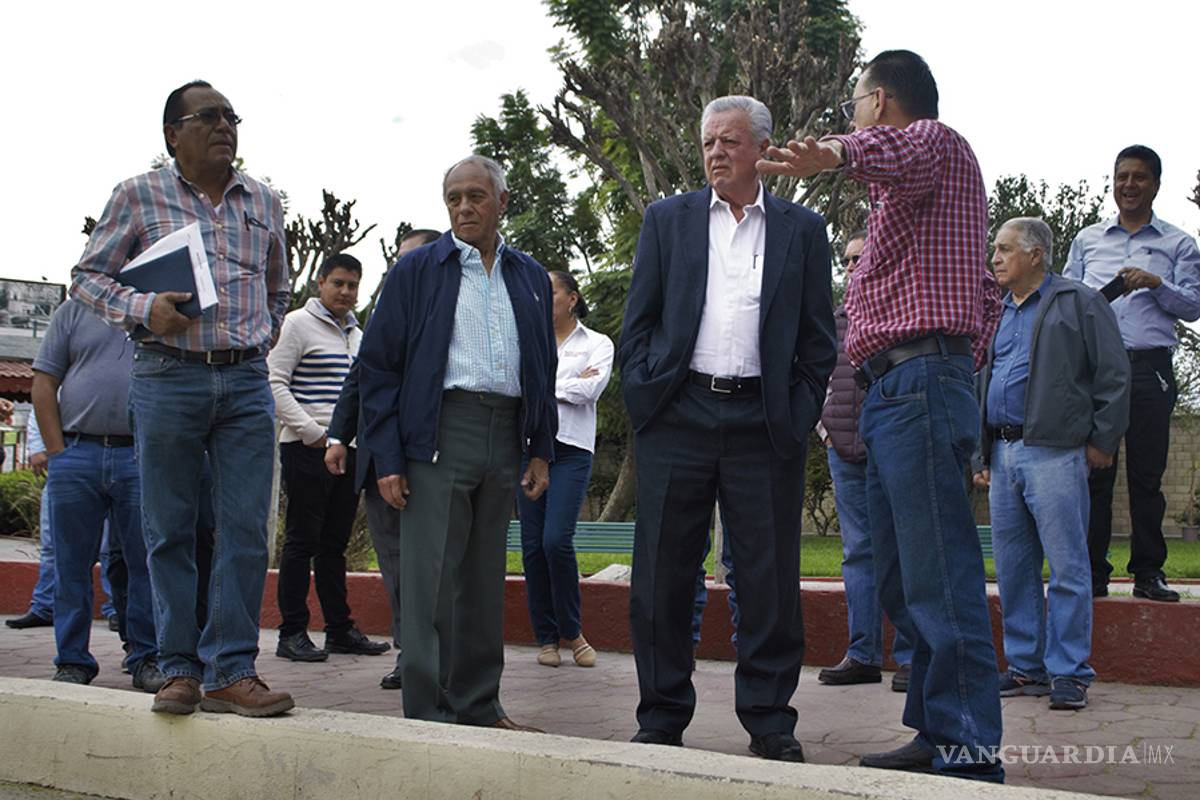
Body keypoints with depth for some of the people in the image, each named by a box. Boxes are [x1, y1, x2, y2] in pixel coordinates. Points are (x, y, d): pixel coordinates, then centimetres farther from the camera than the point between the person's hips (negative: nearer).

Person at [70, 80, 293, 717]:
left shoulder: (263, 201, 14)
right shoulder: (138, 196, 5)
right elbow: (88, 276, 5)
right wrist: (144, 309, -11)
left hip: (247, 383, 3)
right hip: (167, 378, -2)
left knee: (246, 529, -2)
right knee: (169, 531, 3)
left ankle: (231, 671, 3)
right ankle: (180, 669, 12)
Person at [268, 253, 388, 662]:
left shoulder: (356, 334, 20)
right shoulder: (298, 323, -2)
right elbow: (274, 382, -10)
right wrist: (310, 430, -16)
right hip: (306, 450, -7)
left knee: (335, 543, 10)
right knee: (302, 540, -4)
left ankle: (340, 629, 15)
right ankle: (292, 633, 1)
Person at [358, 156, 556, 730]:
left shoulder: (530, 277, 16)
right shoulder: (416, 271, 3)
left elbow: (544, 368, 18)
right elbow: (377, 365, 0)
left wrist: (541, 450, 10)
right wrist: (387, 458, -8)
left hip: (505, 438, 4)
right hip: (440, 432, -4)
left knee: (485, 578, 11)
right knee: (432, 579, -5)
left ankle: (478, 704, 20)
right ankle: (428, 713, 2)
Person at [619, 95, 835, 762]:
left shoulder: (802, 229, 11)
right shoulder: (667, 220, 12)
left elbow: (818, 337, 10)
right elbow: (638, 323, 11)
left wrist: (800, 415, 0)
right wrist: (643, 395, 0)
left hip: (765, 423, 0)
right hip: (678, 418, 1)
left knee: (770, 580, 2)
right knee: (664, 576, 3)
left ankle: (770, 721, 15)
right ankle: (662, 719, 14)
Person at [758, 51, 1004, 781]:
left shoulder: (938, 143, 0)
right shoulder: (916, 181, 31)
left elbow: (902, 147, -29)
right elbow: (988, 292, 34)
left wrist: (838, 152, -48)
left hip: (918, 383, -11)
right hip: (891, 393, 11)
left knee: (940, 580, -13)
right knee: (902, 583, 10)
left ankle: (972, 755, -11)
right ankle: (936, 735, 15)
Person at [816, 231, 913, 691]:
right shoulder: (833, 320, 18)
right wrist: (823, 426, 12)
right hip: (844, 451, 6)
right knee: (857, 552, 8)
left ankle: (910, 657, 1)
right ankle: (862, 656, 13)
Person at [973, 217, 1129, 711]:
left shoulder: (1079, 303, 2)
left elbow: (1113, 375, -2)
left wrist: (1102, 441, -7)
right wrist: (982, 457, 18)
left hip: (1054, 453, -7)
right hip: (1003, 453, 7)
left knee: (1067, 568, -4)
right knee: (1012, 570, 8)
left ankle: (1069, 673, 1)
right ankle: (1026, 667, 17)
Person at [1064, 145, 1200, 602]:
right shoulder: (1087, 240, 18)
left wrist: (1156, 284, -9)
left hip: (1149, 367, -1)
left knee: (1147, 474, -2)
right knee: (1093, 470, -3)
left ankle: (1148, 572, 3)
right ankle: (1092, 572, 1)